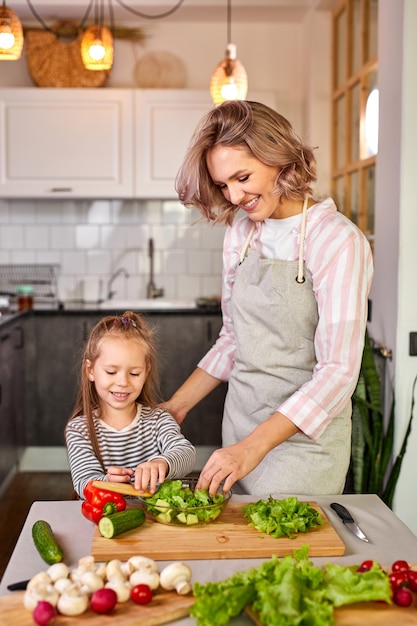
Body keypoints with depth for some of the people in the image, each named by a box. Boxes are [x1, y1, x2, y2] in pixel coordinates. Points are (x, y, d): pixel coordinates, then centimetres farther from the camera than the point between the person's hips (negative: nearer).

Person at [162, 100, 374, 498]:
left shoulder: (337, 241, -16)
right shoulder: (240, 233, 5)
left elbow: (338, 372, -20)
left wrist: (253, 447, -25)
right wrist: (179, 404, 7)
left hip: (305, 434, -5)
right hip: (241, 420, 6)